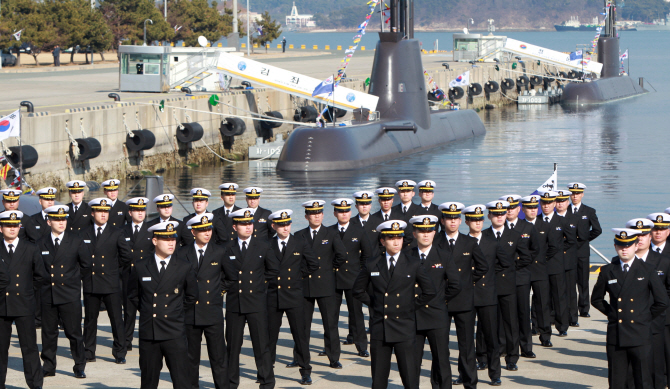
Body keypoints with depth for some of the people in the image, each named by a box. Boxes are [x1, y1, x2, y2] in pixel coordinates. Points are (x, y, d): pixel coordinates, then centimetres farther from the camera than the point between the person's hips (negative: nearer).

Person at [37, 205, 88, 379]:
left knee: (74, 332, 0)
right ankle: (48, 366, 16)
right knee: (48, 332, 7)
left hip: (70, 294, -2)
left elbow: (86, 263, 8)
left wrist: (72, 275, 8)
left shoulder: (76, 242, 1)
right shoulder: (42, 243, 4)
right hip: (48, 294, 2)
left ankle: (79, 367, 8)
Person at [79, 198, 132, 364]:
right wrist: (84, 272, 5)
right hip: (90, 284, 2)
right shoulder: (84, 235, 8)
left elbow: (127, 255, 4)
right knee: (90, 319, 5)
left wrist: (115, 267, 7)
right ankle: (89, 352, 13)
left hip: (111, 284, -2)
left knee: (116, 319, -2)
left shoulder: (116, 233, 3)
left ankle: (119, 353, 4)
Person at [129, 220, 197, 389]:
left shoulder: (184, 267, 2)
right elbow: (134, 296, 19)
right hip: (148, 334, 1)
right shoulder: (141, 267, 5)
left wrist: (177, 312, 9)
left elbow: (191, 296, 14)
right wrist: (146, 312, 10)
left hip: (174, 333, -1)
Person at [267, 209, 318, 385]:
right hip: (273, 296, 1)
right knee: (270, 334, 6)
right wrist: (268, 278, 3)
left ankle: (305, 372, 5)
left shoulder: (300, 244, 1)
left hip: (294, 297, -1)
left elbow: (314, 264, 8)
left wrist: (300, 274, 6)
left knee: (300, 334, -1)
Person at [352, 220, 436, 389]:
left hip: (404, 330, -2)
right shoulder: (372, 266, 5)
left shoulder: (413, 266, 1)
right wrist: (374, 304, 9)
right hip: (379, 330, 2)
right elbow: (358, 290, 19)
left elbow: (430, 292, 7)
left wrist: (412, 305, 3)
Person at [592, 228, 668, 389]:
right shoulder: (607, 271, 6)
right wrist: (611, 313, 9)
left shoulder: (647, 271, 1)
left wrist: (645, 317, 3)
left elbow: (662, 302, 3)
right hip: (615, 337, 2)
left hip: (640, 337, -2)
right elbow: (596, 299, 18)